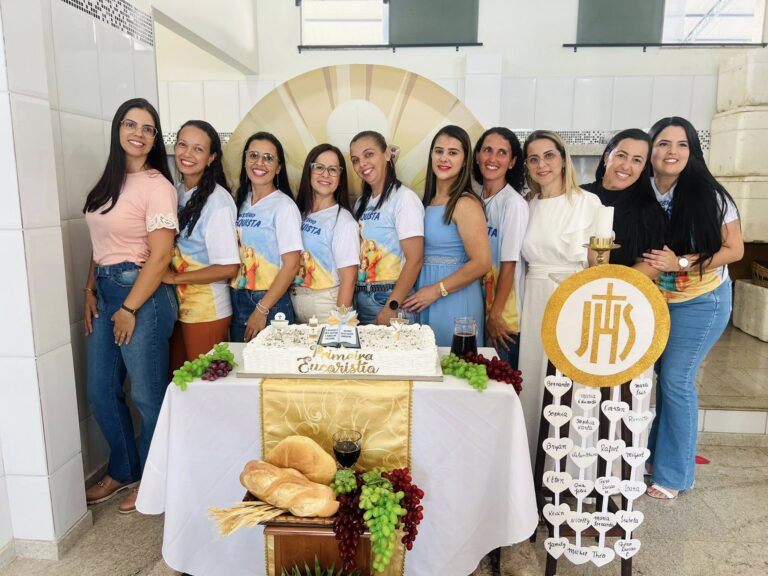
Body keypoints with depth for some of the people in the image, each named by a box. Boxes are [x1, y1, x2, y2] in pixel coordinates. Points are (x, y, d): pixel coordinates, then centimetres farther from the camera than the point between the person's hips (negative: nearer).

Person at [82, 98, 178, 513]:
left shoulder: (158, 186, -11)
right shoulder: (110, 181, 12)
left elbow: (160, 256, -15)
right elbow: (100, 243, 16)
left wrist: (129, 309, -13)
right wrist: (90, 291, 7)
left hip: (142, 293, -8)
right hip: (105, 291, 8)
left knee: (146, 394, 5)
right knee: (101, 391, 15)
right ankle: (123, 471, 34)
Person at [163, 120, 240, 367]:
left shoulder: (217, 201, -17)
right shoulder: (175, 192, 4)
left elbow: (228, 268, -18)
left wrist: (175, 277, -13)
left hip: (207, 311, -6)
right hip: (175, 305, 6)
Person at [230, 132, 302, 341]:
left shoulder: (283, 206, -9)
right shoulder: (240, 202, 8)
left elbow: (291, 265, -13)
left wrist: (261, 310, -15)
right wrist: (232, 298, 2)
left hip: (270, 302, -5)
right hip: (236, 299, 5)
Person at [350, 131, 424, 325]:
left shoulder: (404, 198, -10)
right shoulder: (362, 202, 10)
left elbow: (415, 259, -16)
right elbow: (357, 255, 12)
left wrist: (391, 308, -20)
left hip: (390, 301, -6)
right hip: (361, 301, 6)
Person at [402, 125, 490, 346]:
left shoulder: (465, 204, -13)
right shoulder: (428, 200, 10)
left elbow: (481, 263, -18)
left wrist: (436, 290, -15)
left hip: (454, 300, -7)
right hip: (424, 299, 7)